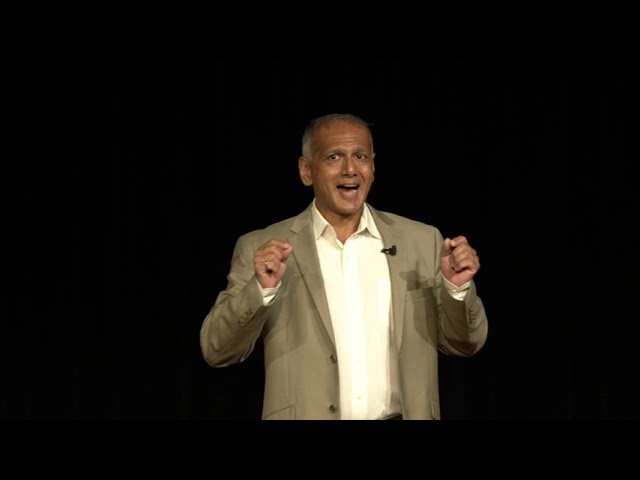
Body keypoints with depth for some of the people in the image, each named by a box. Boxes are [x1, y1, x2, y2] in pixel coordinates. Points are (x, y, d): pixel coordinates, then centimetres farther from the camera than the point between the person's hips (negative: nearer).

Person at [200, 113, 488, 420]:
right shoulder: (260, 249, -3)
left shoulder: (421, 241, 2)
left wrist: (457, 287, -13)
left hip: (402, 415, 1)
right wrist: (262, 289, -22)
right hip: (306, 415, -1)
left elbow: (464, 344, 5)